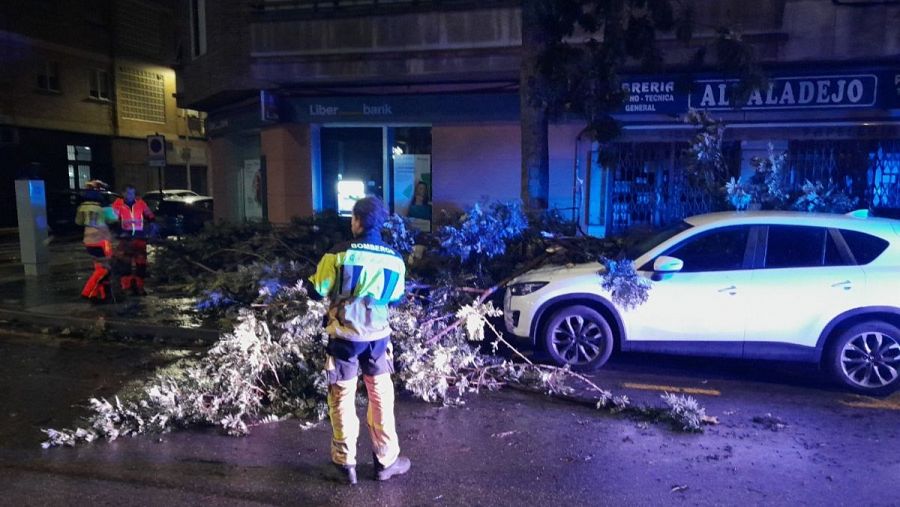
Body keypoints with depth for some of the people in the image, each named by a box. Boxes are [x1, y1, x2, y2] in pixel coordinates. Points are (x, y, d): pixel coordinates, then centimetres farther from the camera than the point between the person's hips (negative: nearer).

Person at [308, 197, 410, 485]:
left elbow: (317, 290, -5)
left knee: (342, 399, 11)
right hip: (377, 336, 2)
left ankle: (345, 463, 21)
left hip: (345, 336, -2)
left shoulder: (338, 255, -14)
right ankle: (386, 461, 24)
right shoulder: (395, 260, -4)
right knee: (381, 398, 15)